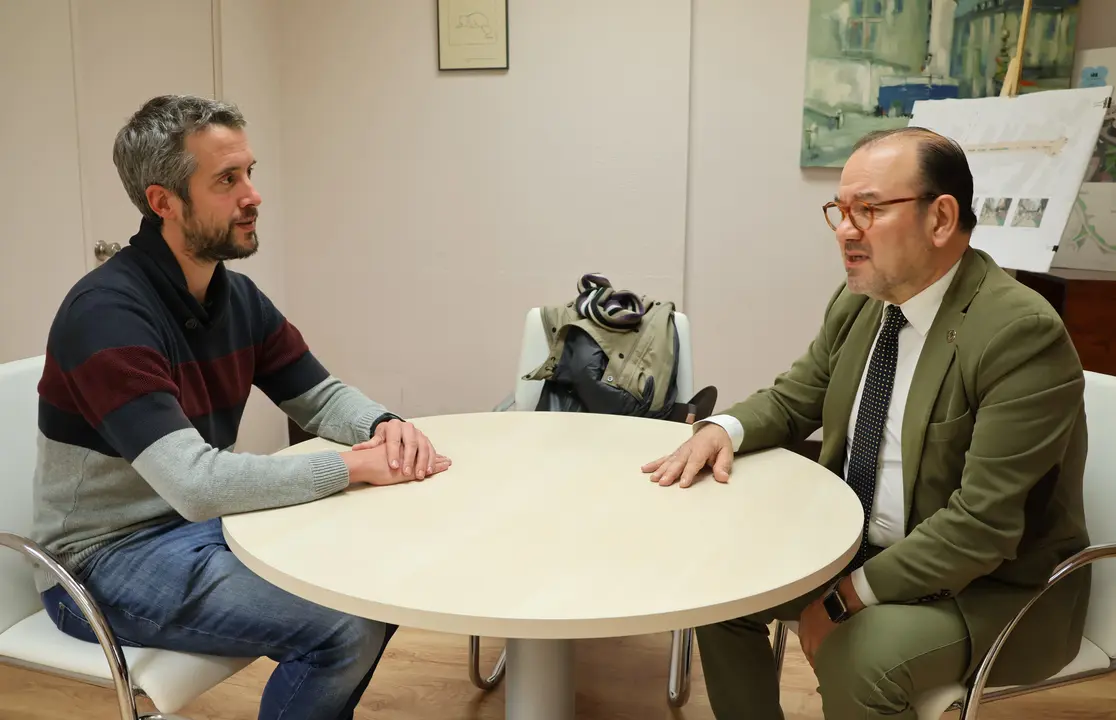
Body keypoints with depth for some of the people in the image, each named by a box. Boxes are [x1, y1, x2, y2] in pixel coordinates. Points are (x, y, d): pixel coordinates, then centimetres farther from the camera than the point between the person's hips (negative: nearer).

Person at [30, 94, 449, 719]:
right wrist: (352, 465, -26)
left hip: (204, 523, 8)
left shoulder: (238, 296, -1)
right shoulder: (107, 314, -25)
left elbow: (321, 396, 7)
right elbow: (197, 484, -33)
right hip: (108, 557, -7)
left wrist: (384, 427, -15)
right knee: (346, 628, -21)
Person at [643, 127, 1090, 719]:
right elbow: (792, 400, 10)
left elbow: (981, 527, -26)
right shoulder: (859, 303, -2)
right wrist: (723, 429, -11)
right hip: (863, 549, 7)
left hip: (997, 585, -6)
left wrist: (846, 596, -24)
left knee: (856, 655, -29)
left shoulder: (1022, 334, -24)